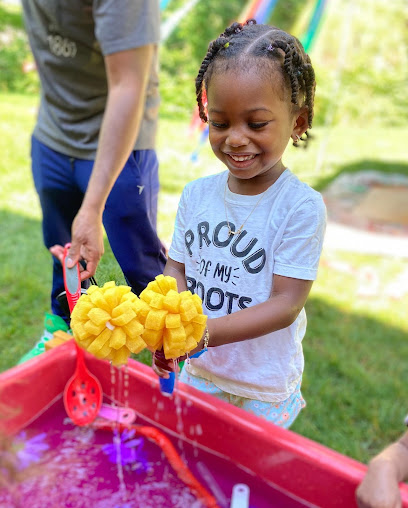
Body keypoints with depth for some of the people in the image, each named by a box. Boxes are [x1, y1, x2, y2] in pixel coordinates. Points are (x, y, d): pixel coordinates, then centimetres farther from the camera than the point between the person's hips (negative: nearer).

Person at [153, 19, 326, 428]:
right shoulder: (196, 194, -6)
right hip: (197, 371, 4)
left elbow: (286, 304, -21)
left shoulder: (302, 206, -20)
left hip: (264, 389, -4)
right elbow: (177, 267, 0)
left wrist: (204, 332, -32)